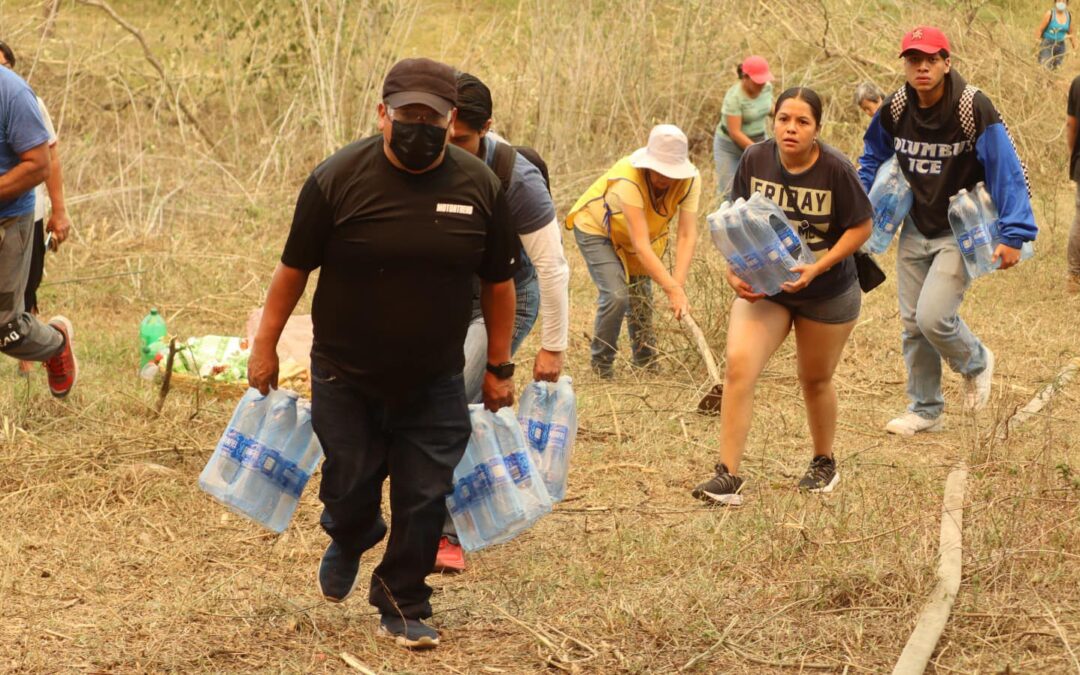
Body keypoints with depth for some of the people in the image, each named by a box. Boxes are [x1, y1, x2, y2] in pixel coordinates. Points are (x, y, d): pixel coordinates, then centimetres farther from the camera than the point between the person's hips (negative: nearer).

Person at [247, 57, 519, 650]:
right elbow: (294, 269, -3)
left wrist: (499, 367, 8)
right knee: (350, 489, 8)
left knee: (423, 501, 2)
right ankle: (348, 541, 44)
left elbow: (498, 283, 5)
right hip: (346, 379, -1)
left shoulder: (479, 187, -4)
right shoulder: (338, 178, -11)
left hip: (434, 386, 1)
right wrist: (265, 346, 0)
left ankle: (402, 609, 20)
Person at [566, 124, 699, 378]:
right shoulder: (628, 179, -42)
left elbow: (687, 235, -30)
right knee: (616, 295, -18)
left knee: (641, 298, 3)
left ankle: (647, 363, 25)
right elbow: (641, 246, -44)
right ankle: (601, 364, 1)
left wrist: (679, 285, -41)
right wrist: (672, 289, -48)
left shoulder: (690, 180, -27)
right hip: (595, 228, -5)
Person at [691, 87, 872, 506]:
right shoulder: (755, 161, -9)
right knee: (738, 364, -19)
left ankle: (824, 463, 42)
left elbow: (861, 227, -11)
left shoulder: (835, 169, -19)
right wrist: (736, 271, -12)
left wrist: (817, 268, -22)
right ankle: (728, 476, -18)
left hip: (827, 295, -2)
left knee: (815, 380, 15)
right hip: (764, 289, 2)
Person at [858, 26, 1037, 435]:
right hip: (915, 230, 6)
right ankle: (925, 410, 25)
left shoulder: (973, 109, -21)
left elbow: (1006, 170, -20)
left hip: (961, 233, -6)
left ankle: (975, 363, 15)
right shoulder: (895, 110, -5)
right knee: (913, 323, 9)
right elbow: (872, 158, 16)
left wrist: (1014, 236, -25)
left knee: (933, 316, -18)